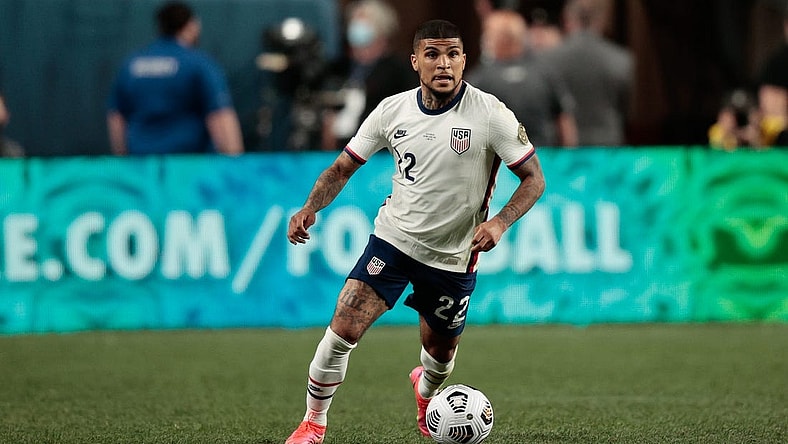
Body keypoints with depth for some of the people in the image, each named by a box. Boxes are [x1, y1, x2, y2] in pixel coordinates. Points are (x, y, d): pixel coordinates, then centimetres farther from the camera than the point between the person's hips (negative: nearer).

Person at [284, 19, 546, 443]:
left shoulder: (491, 115, -15)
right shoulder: (392, 110, -7)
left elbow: (534, 178, -10)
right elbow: (343, 167, 4)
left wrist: (499, 222, -27)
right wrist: (310, 208, -14)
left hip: (453, 258, 0)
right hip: (393, 238, 1)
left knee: (441, 353, 16)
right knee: (343, 329, -17)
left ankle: (425, 389, 55)